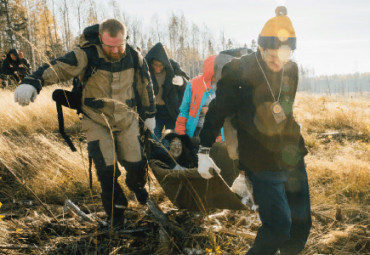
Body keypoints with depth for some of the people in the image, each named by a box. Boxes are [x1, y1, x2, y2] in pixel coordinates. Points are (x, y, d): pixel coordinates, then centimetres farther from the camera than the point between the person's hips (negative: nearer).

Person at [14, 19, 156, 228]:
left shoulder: (134, 58, -8)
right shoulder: (87, 56, -20)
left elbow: (145, 85, 7)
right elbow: (59, 67, -34)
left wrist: (149, 115, 14)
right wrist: (32, 83, -52)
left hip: (126, 120, 2)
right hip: (97, 122, -2)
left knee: (136, 164, 3)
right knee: (107, 169, -8)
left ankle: (137, 186, 40)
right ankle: (116, 209, 17)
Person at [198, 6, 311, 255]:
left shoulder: (292, 70, 2)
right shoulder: (239, 71, -14)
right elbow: (218, 111, -6)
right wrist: (205, 150, -4)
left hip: (293, 158, 6)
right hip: (262, 165, -5)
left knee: (302, 223, 10)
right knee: (279, 225, -8)